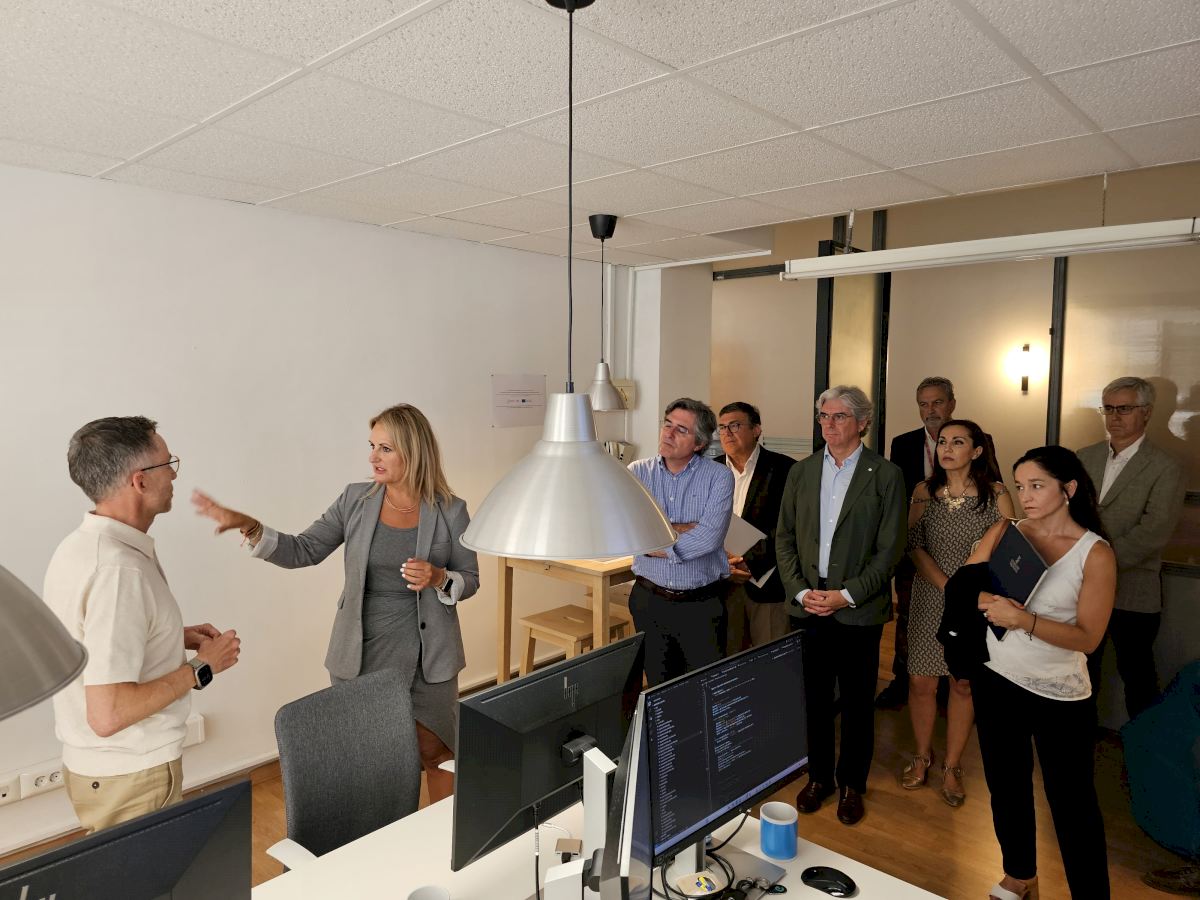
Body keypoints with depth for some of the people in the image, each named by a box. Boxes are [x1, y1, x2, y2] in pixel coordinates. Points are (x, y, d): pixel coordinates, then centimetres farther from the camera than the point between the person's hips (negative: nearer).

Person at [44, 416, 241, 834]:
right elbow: (108, 715, -31)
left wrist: (176, 638, 7)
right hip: (131, 778, -9)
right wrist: (201, 667, -20)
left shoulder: (80, 545, 2)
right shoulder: (119, 569, -29)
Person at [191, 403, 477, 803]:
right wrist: (248, 526, -17)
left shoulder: (451, 511, -7)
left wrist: (438, 578, -22)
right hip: (361, 654, 2)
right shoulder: (355, 500, -3)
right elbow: (303, 551, -4)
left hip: (426, 657, -1)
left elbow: (470, 580, -1)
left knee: (436, 754, 11)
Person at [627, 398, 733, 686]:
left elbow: (710, 537, -20)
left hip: (702, 604, -2)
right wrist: (689, 528, -15)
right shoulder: (637, 472, 0)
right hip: (649, 600, 2)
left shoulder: (719, 476, -6)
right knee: (658, 687, 16)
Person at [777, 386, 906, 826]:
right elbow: (784, 538, 6)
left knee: (857, 702, 10)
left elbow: (890, 548, -7)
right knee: (814, 699, 12)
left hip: (858, 609, -3)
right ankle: (818, 777, 31)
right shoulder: (800, 472, 7)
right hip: (808, 605, 3)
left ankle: (852, 785, 29)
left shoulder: (885, 475, -4)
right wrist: (800, 591, -6)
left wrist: (846, 595, -14)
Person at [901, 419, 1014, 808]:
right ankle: (922, 756, 27)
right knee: (921, 681, 4)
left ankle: (952, 766, 25)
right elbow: (914, 545, -2)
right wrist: (949, 588, -13)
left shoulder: (996, 495, -6)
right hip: (930, 597, 2)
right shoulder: (924, 491, 1)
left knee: (964, 684, 8)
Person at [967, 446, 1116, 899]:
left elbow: (1087, 637, -16)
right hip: (997, 680, 4)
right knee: (1006, 787, 19)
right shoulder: (1005, 532, -3)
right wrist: (992, 601, -26)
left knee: (1072, 802, 8)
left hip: (1060, 697, -4)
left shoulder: (1096, 553, -13)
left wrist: (1023, 619, -29)